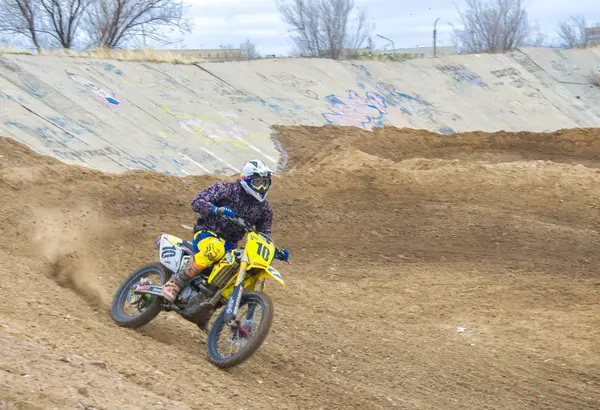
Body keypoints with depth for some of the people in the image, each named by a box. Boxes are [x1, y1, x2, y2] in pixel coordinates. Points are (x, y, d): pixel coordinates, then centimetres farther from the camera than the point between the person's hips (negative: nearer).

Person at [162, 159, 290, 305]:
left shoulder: (264, 208, 6)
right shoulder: (226, 189, -9)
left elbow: (264, 235, 17)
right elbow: (197, 202, -18)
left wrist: (278, 252, -1)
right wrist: (217, 210, -36)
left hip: (230, 244, 6)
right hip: (207, 233, -6)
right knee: (215, 249, -42)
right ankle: (176, 282, -32)